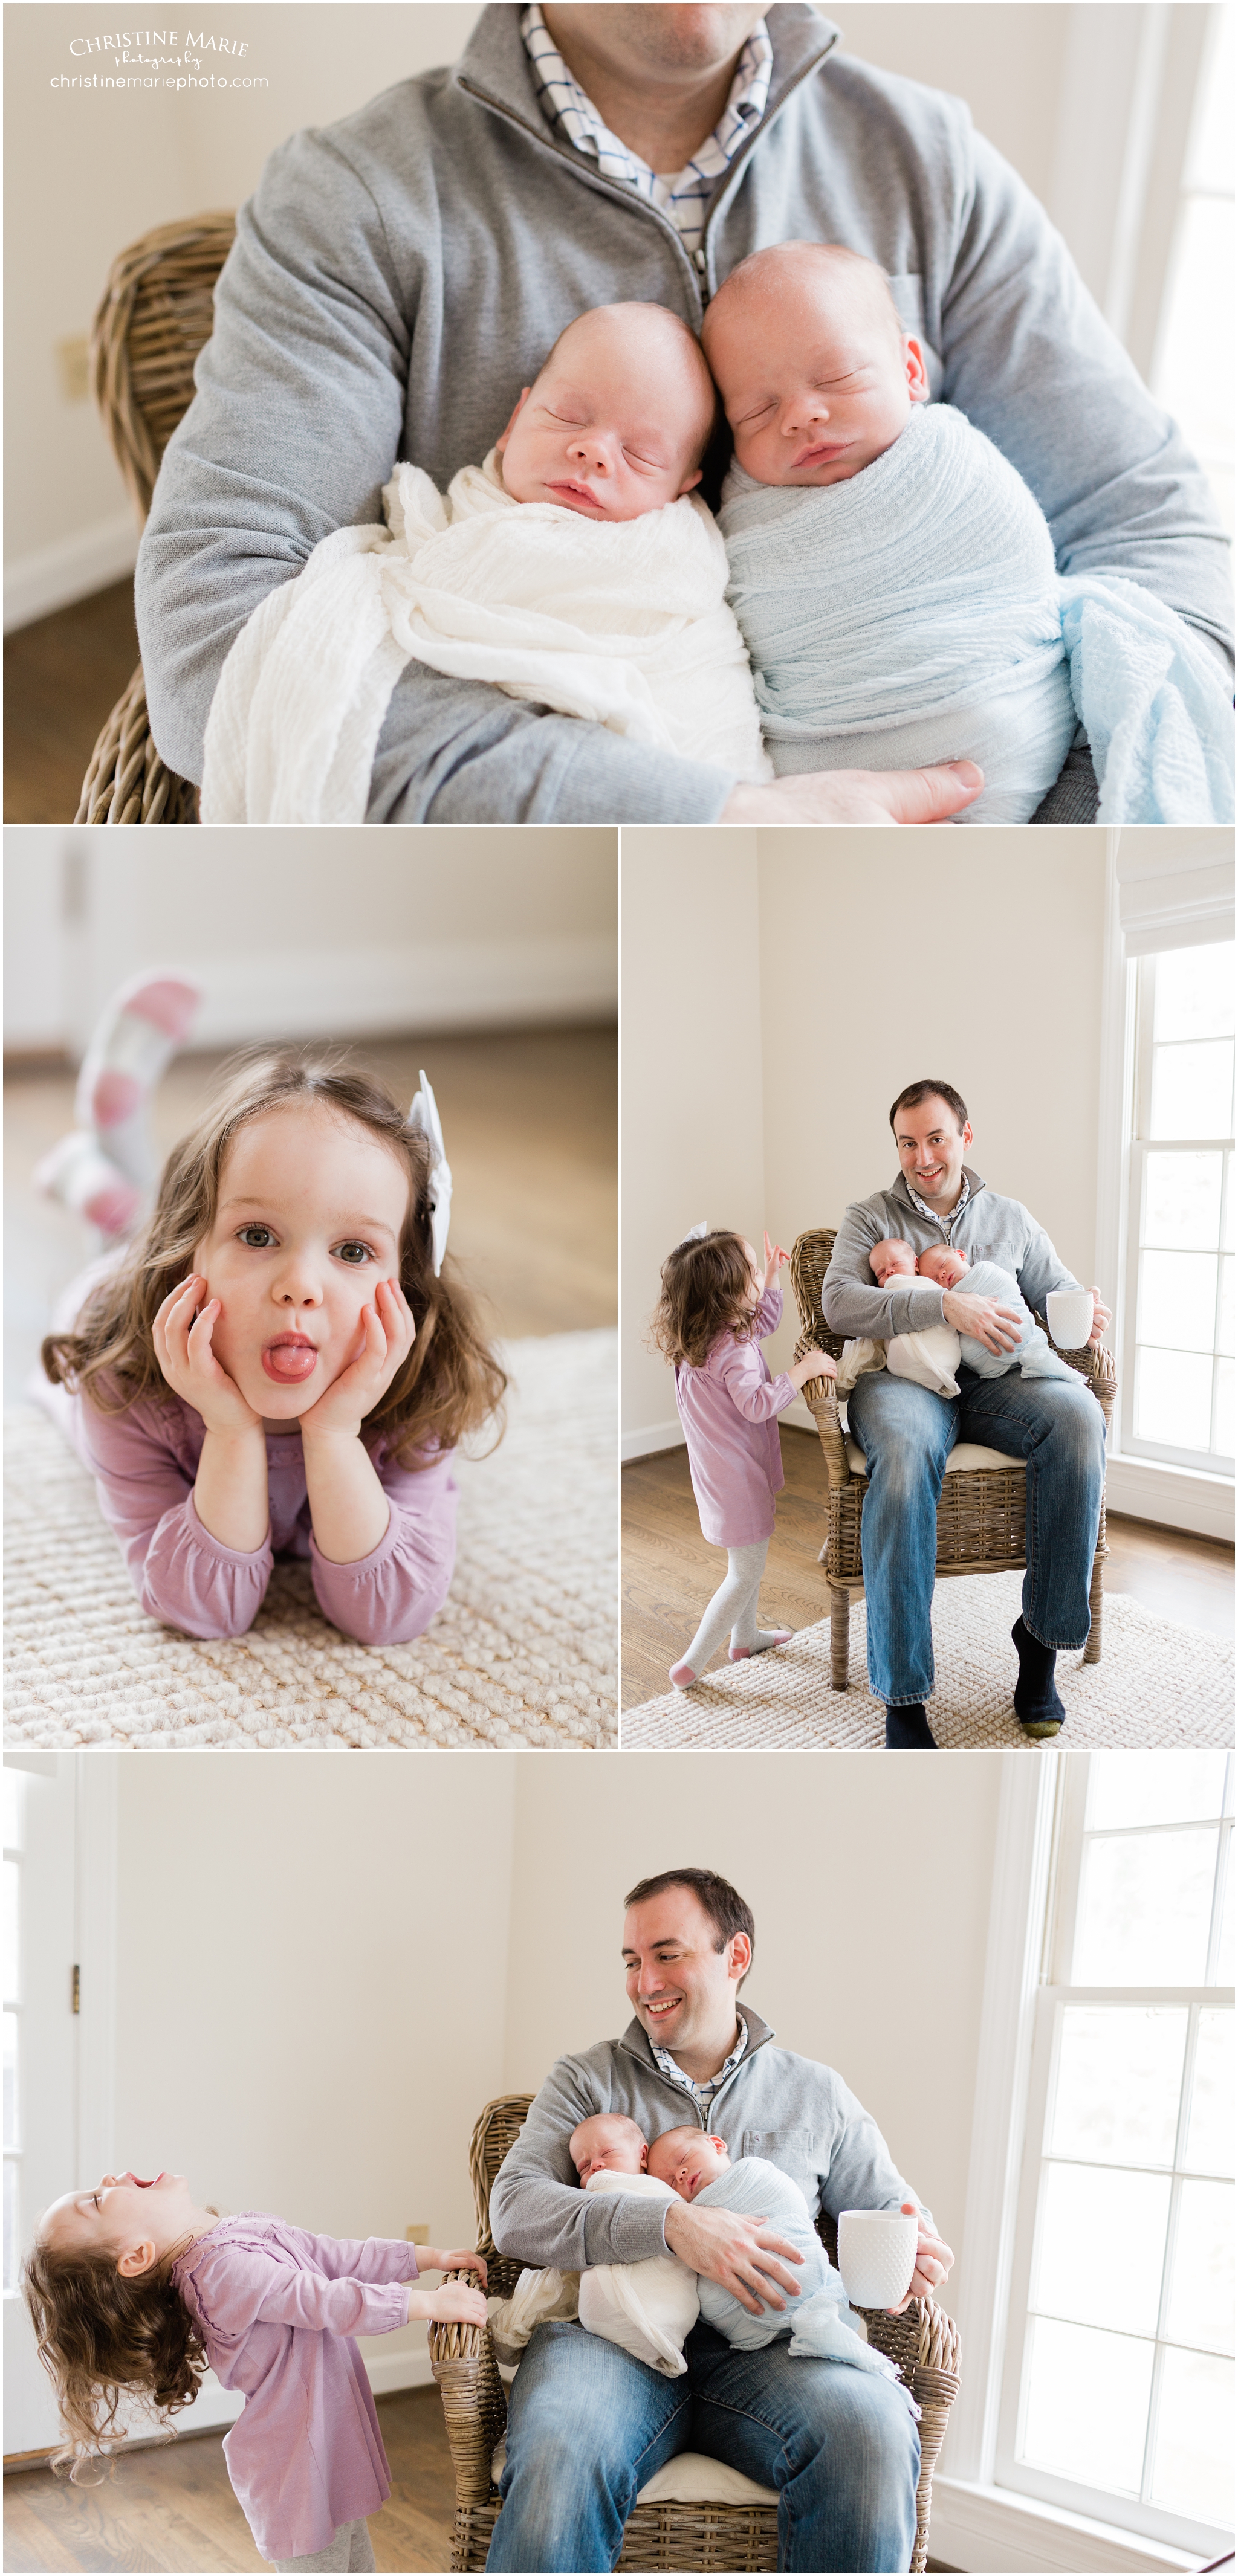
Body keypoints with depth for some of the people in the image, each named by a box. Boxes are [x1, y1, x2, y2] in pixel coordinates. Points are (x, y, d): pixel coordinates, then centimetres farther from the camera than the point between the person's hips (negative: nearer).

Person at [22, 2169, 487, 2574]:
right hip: (301, 2466, -9)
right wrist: (432, 2304, -18)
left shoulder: (250, 2228, 3)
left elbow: (342, 2259, 8)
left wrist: (432, 2257, 6)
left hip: (331, 2449, 9)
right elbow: (333, 2303, -26)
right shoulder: (224, 2269, -27)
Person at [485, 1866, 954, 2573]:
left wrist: (915, 2249, -5)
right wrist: (671, 2224, -16)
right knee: (560, 2459, -37)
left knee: (874, 2434, -33)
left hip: (763, 2352, 2)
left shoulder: (815, 2092, 19)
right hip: (616, 2339, -1)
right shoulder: (587, 2080, 14)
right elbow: (516, 2210, 0)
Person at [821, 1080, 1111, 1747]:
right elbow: (838, 1303, -5)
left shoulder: (1011, 1218, 23)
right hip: (903, 1375, -3)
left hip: (995, 1379, 3)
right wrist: (947, 1304, -17)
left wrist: (1089, 1313, -8)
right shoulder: (870, 1217, 13)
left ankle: (1043, 1635, -22)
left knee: (1078, 1416, -32)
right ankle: (902, 1695, -37)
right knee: (906, 1451, -40)